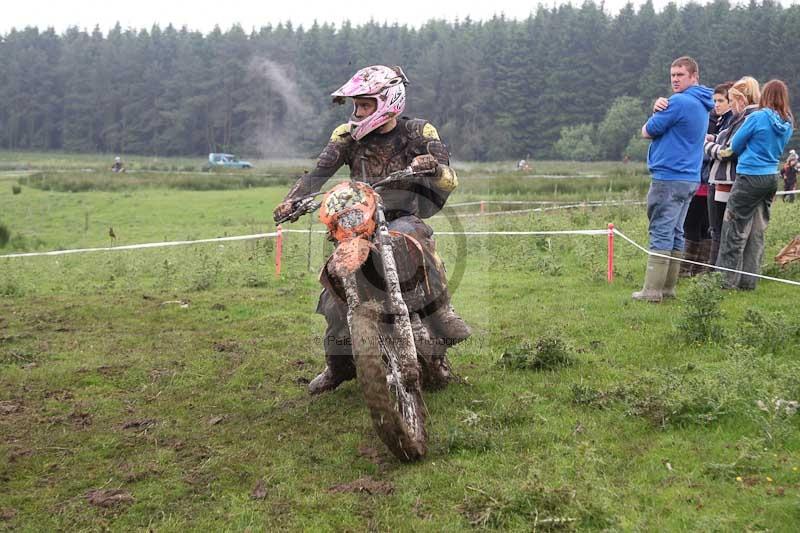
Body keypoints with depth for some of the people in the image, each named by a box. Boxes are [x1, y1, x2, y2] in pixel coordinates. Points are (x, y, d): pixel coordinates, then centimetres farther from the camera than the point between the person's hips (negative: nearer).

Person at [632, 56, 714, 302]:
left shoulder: (680, 102, -14)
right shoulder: (702, 105, 17)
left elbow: (647, 132, -9)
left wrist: (657, 113, 10)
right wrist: (659, 109, -2)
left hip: (669, 178, -9)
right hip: (689, 178, 9)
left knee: (660, 234, -8)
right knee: (675, 233, 11)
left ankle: (652, 290, -7)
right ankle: (668, 288, 14)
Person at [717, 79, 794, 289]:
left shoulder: (758, 117, -12)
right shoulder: (788, 123, 6)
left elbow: (735, 145, -4)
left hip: (751, 177, -7)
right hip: (772, 176, 7)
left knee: (735, 229, -1)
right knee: (757, 230, 11)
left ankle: (728, 279, 1)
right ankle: (749, 279, 15)